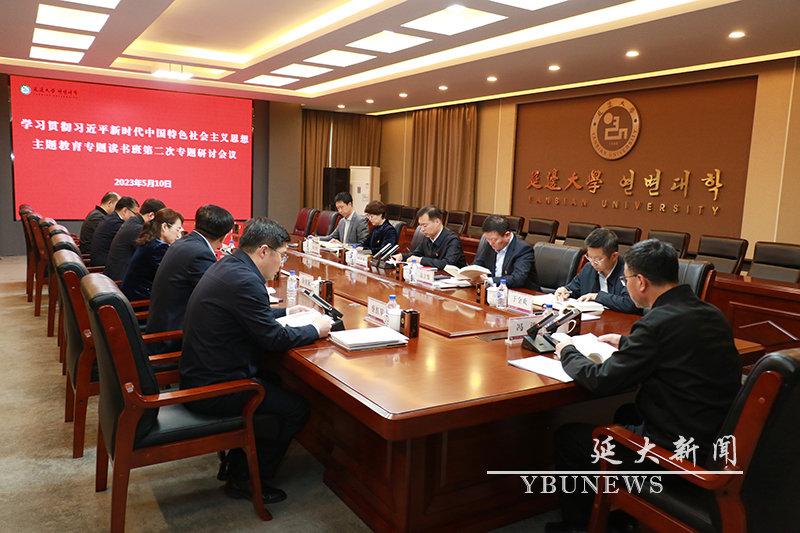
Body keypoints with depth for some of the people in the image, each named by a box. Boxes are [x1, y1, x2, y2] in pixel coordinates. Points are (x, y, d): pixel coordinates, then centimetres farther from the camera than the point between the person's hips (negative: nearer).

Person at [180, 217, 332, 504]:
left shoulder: (227, 265, 7)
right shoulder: (244, 281, -25)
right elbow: (274, 339, -21)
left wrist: (287, 311, 19)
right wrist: (315, 329, -7)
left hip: (199, 374, 11)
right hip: (212, 389, -11)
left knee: (275, 382, 24)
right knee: (297, 408, -4)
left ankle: (238, 462, 30)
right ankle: (246, 479, 12)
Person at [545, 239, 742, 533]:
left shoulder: (659, 322, -25)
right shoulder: (711, 313, 2)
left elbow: (602, 381, -18)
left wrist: (568, 352, 0)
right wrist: (626, 342, 24)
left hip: (678, 449, -9)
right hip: (716, 436, 9)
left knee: (566, 437, 5)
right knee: (625, 413, 32)